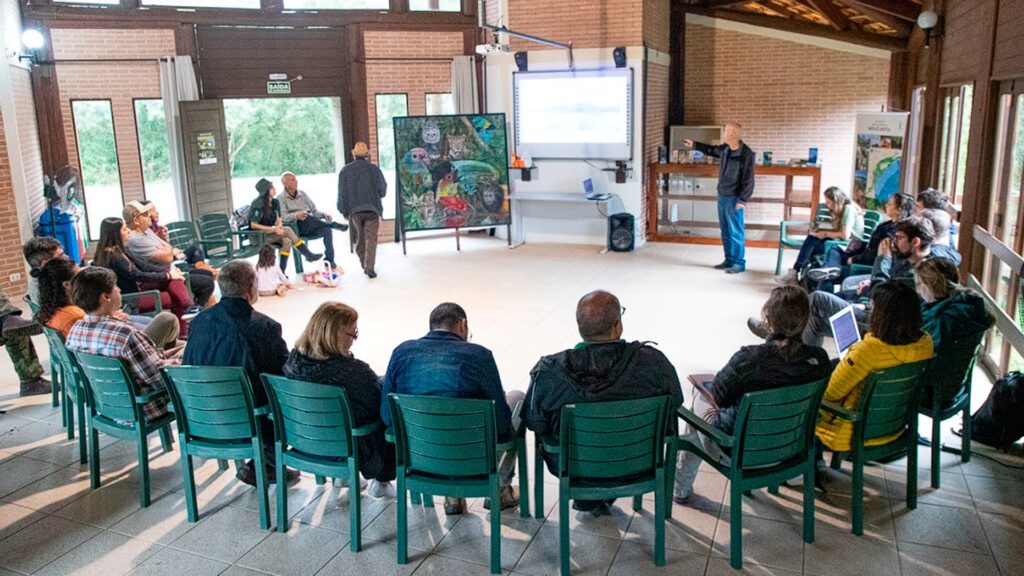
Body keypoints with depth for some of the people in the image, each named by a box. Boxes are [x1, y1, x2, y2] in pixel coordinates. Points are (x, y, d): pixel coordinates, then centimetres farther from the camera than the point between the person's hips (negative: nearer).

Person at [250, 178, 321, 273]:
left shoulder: (275, 202, 5)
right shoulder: (258, 205, -15)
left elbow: (279, 220, 11)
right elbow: (253, 225, -17)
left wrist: (279, 226, -14)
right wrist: (273, 229, -22)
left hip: (271, 233, 7)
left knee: (287, 241, -25)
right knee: (287, 230, -25)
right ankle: (308, 255, -19)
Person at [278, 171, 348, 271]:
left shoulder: (302, 194, 21)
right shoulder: (281, 199, 6)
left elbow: (314, 211, 20)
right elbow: (283, 217, -11)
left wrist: (323, 215, -3)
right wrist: (296, 216, -32)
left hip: (311, 228, 4)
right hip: (295, 227, -4)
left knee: (327, 230, -27)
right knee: (306, 217, -37)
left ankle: (329, 261, -29)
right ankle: (336, 225, -25)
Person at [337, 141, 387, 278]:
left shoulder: (345, 171, 1)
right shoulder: (373, 169, -6)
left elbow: (341, 193, 3)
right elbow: (383, 189, 2)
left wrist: (344, 211, 11)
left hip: (354, 210, 3)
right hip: (372, 209, -3)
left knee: (360, 238, 17)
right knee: (371, 238, -3)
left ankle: (364, 264, 25)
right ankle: (370, 267, -13)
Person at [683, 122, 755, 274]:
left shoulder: (746, 154, -17)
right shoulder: (724, 149, 5)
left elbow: (748, 179, -17)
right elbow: (711, 150, 29)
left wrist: (743, 200, -19)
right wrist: (694, 144, 33)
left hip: (734, 198, -8)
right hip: (722, 196, 8)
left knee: (735, 232, -3)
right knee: (725, 230, 13)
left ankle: (739, 263, 5)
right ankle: (729, 260, 22)